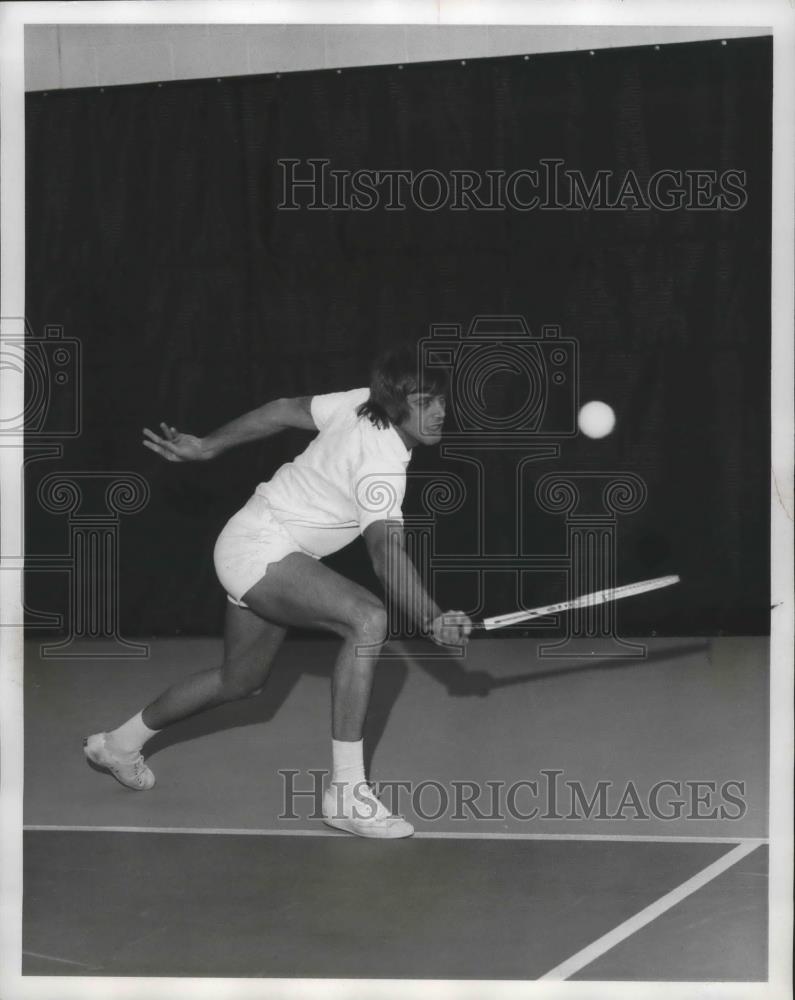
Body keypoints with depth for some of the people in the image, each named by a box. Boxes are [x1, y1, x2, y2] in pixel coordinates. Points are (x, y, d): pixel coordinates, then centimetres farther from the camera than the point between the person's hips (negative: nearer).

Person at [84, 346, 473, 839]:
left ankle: (120, 743, 47)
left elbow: (284, 410, 8)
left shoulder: (363, 403, -3)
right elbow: (388, 550, -43)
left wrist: (206, 446, 17)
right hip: (260, 547, -10)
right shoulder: (383, 464, -28)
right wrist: (430, 619, -55)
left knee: (242, 678, 25)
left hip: (253, 548, 10)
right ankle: (347, 792, -30)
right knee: (368, 618, -31)